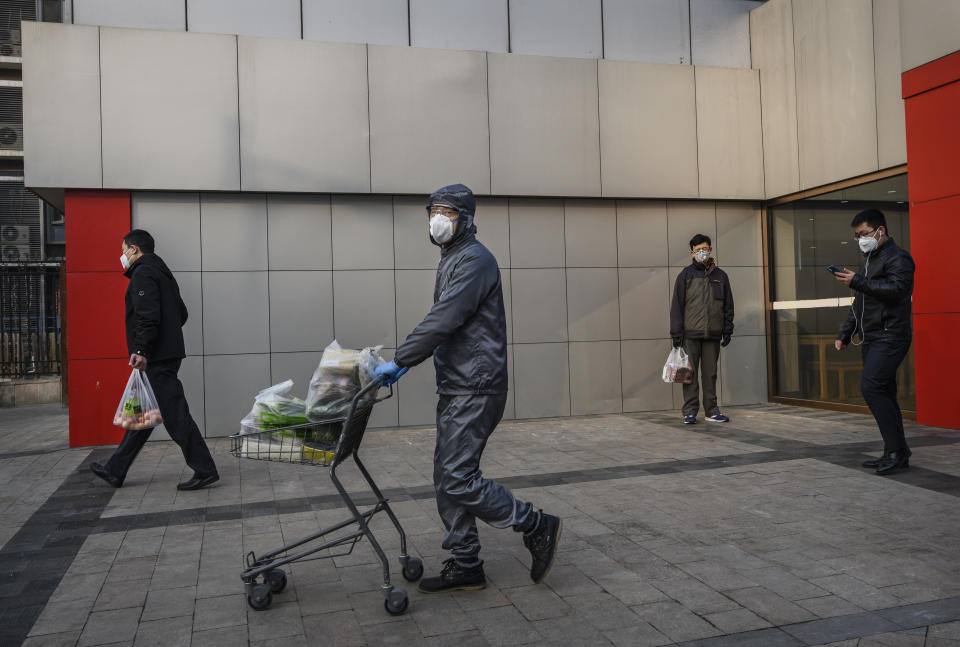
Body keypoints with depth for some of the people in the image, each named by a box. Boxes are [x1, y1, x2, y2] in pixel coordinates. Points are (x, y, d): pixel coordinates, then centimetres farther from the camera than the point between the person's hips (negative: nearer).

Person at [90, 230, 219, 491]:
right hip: (168, 354, 10)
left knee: (175, 414, -8)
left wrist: (141, 349, -28)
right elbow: (181, 313, 24)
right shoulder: (162, 272, 21)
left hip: (156, 360, -10)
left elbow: (148, 315, -22)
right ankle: (115, 471, 24)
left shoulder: (143, 273, -9)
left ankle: (205, 470, -4)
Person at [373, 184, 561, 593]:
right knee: (447, 478, 10)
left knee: (458, 477, -11)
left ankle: (538, 527, 5)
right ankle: (465, 566, 20)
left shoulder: (475, 260, -13)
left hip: (475, 389, -10)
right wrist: (405, 361, 14)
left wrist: (398, 361, -18)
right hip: (454, 389, 10)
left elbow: (442, 322, -21)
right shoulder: (451, 260, 20)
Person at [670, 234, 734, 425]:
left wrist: (727, 331, 8)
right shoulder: (685, 275, 3)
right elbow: (677, 305, 0)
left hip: (713, 334, 2)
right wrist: (676, 333, -6)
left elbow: (728, 305, 14)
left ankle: (712, 411, 14)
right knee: (690, 373, -1)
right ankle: (690, 412, 3)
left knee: (710, 373, 8)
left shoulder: (721, 276, 12)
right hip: (691, 333, -2)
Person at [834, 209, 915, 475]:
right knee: (883, 393, 7)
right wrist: (845, 334, 21)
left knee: (871, 387, -20)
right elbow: (859, 304, 27)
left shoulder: (898, 257, -5)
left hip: (890, 336, -9)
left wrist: (857, 281, -20)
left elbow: (896, 289, -23)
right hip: (871, 338, 10)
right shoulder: (870, 261, 24)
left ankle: (897, 451, -16)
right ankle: (896, 454, 12)